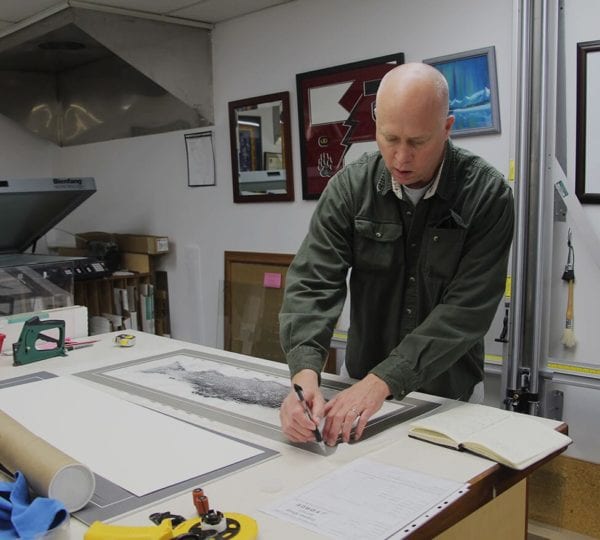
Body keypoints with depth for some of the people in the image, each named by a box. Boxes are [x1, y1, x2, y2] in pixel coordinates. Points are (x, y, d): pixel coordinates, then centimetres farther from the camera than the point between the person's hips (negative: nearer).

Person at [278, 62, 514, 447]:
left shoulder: (488, 195, -14)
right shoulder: (350, 188, -8)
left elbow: (467, 309, -19)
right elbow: (313, 282, -15)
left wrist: (384, 380, -28)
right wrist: (305, 373, -31)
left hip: (448, 393, -1)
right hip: (365, 386, 1)